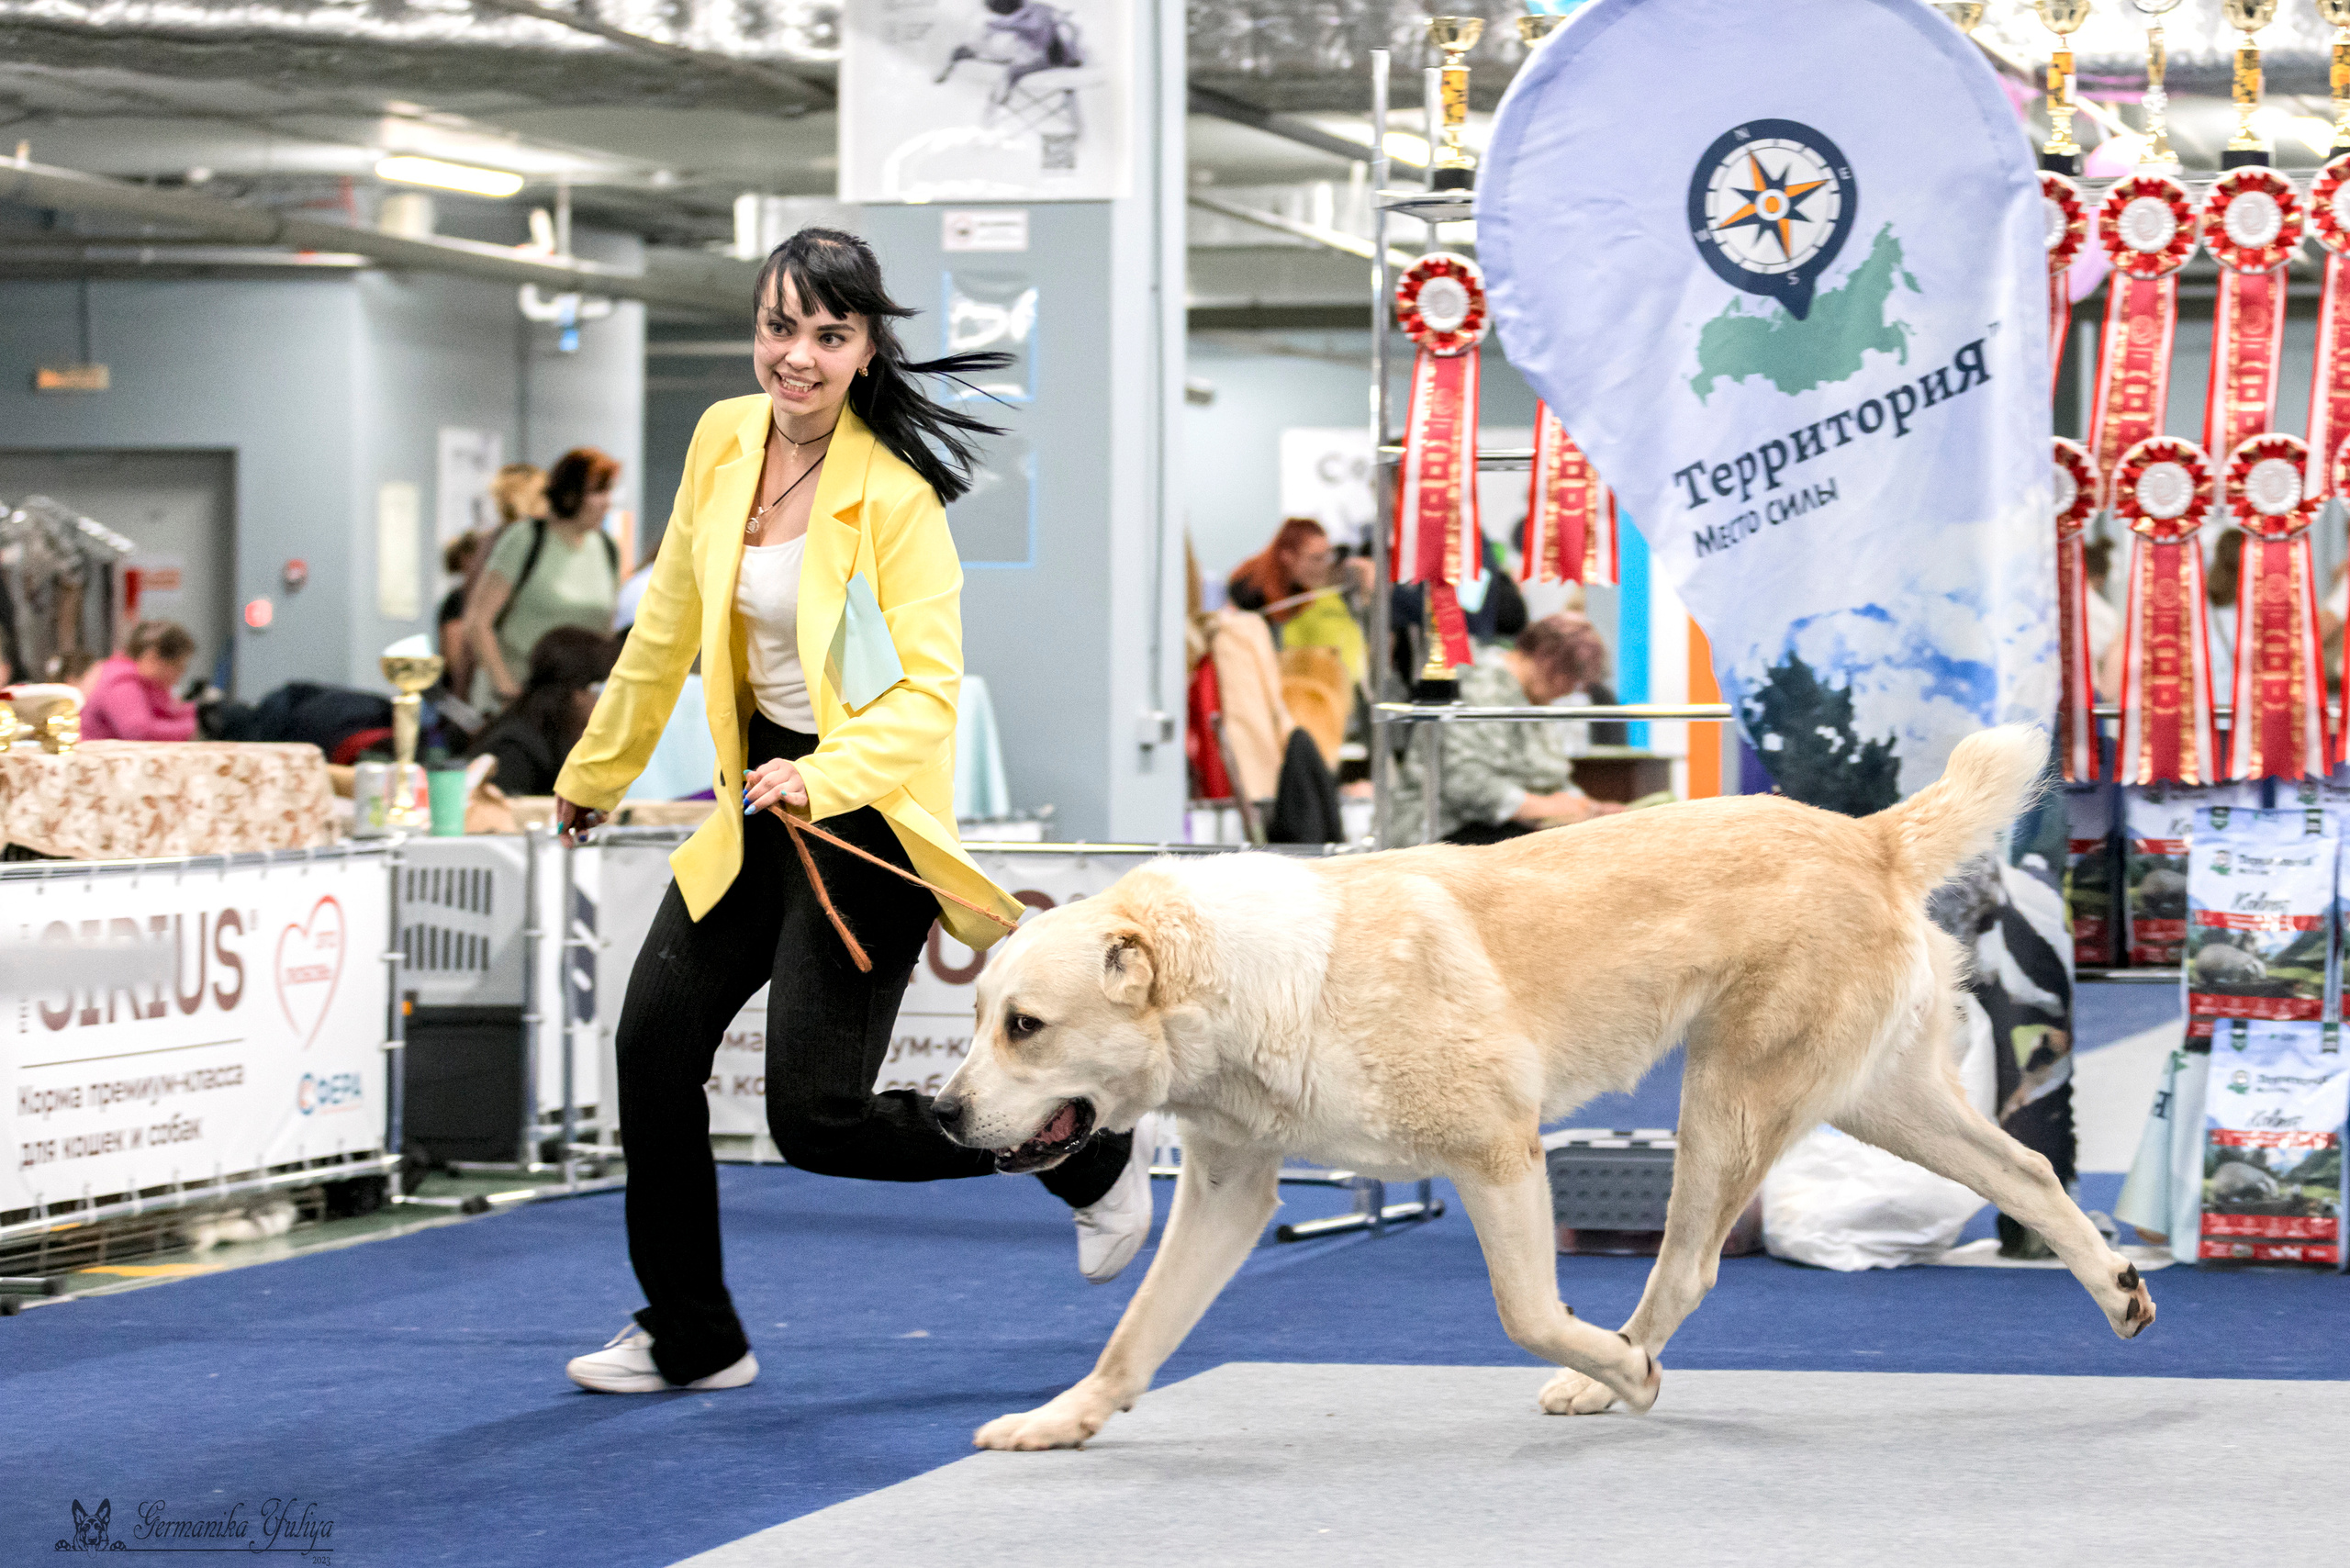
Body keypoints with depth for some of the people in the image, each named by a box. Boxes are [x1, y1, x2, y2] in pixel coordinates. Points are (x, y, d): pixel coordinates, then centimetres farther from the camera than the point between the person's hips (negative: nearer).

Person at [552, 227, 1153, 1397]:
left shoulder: (894, 497, -19)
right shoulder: (724, 439, 0)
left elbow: (929, 694, -21)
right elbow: (669, 624, 13)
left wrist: (824, 776, -37)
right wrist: (595, 771, 21)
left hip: (868, 809, -7)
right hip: (762, 795, 7)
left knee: (815, 1117, -8)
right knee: (655, 1038, 3)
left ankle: (1088, 1155, 14)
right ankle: (690, 1340, 19)